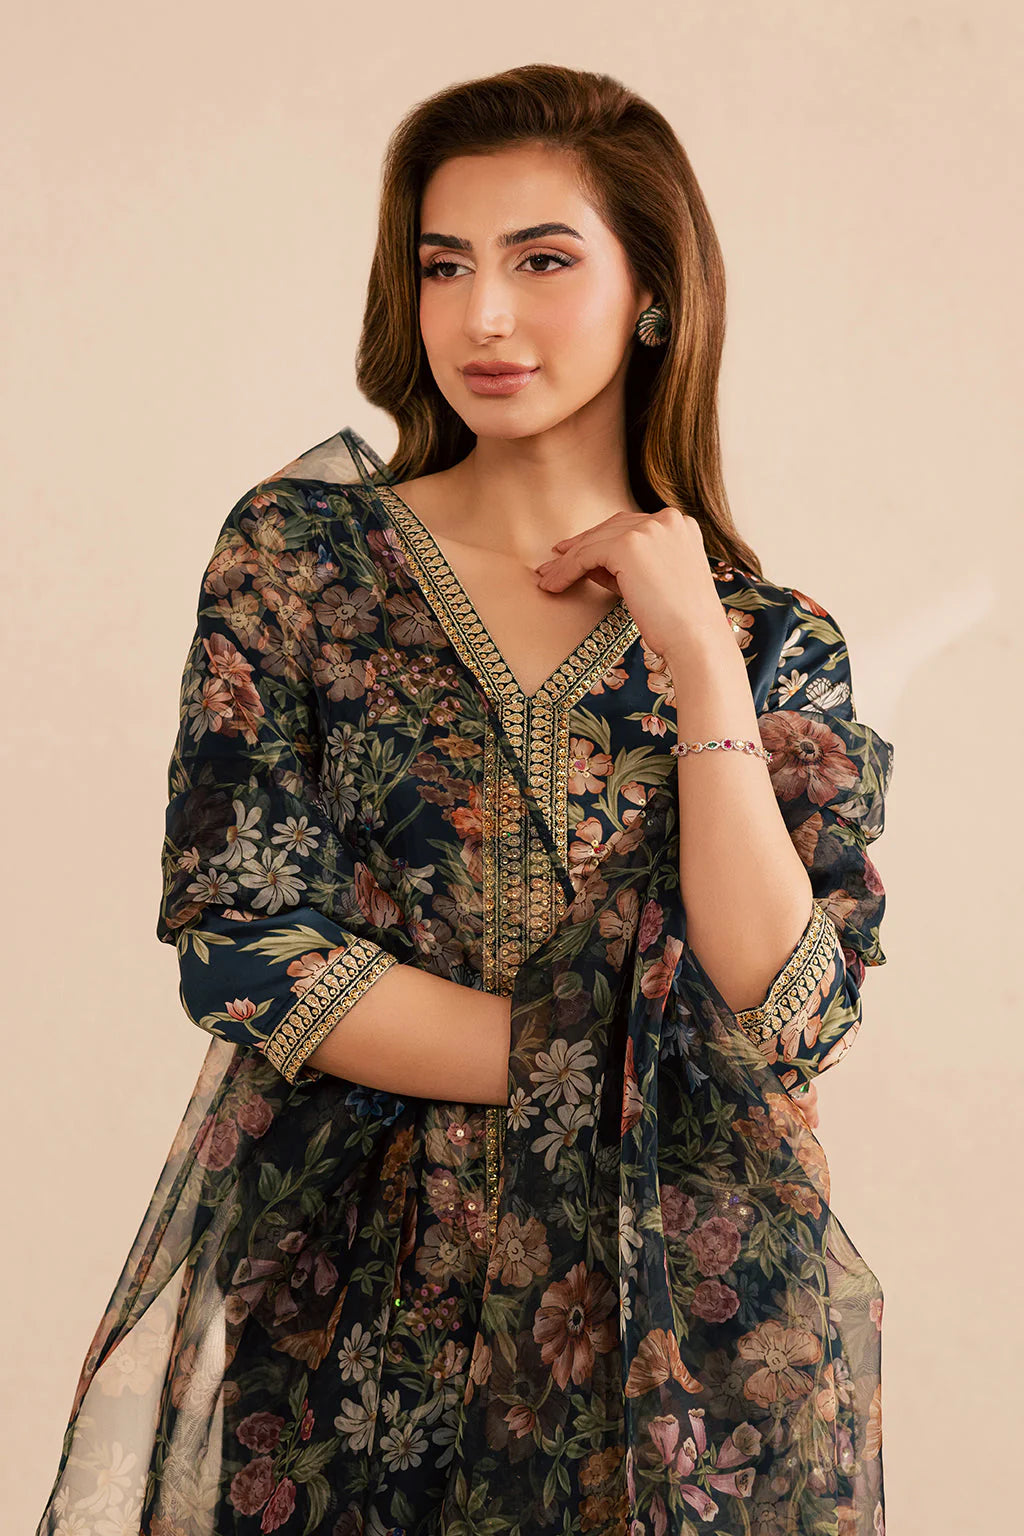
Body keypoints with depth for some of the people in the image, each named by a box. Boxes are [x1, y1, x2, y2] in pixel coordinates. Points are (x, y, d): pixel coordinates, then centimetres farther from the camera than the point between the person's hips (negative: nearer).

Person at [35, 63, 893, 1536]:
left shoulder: (774, 641, 1)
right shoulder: (298, 551, -2)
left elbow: (788, 1018, -10)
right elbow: (241, 943, -9)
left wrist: (700, 658, -14)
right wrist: (592, 1064, -11)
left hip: (680, 1318, 1)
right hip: (350, 1315, 0)